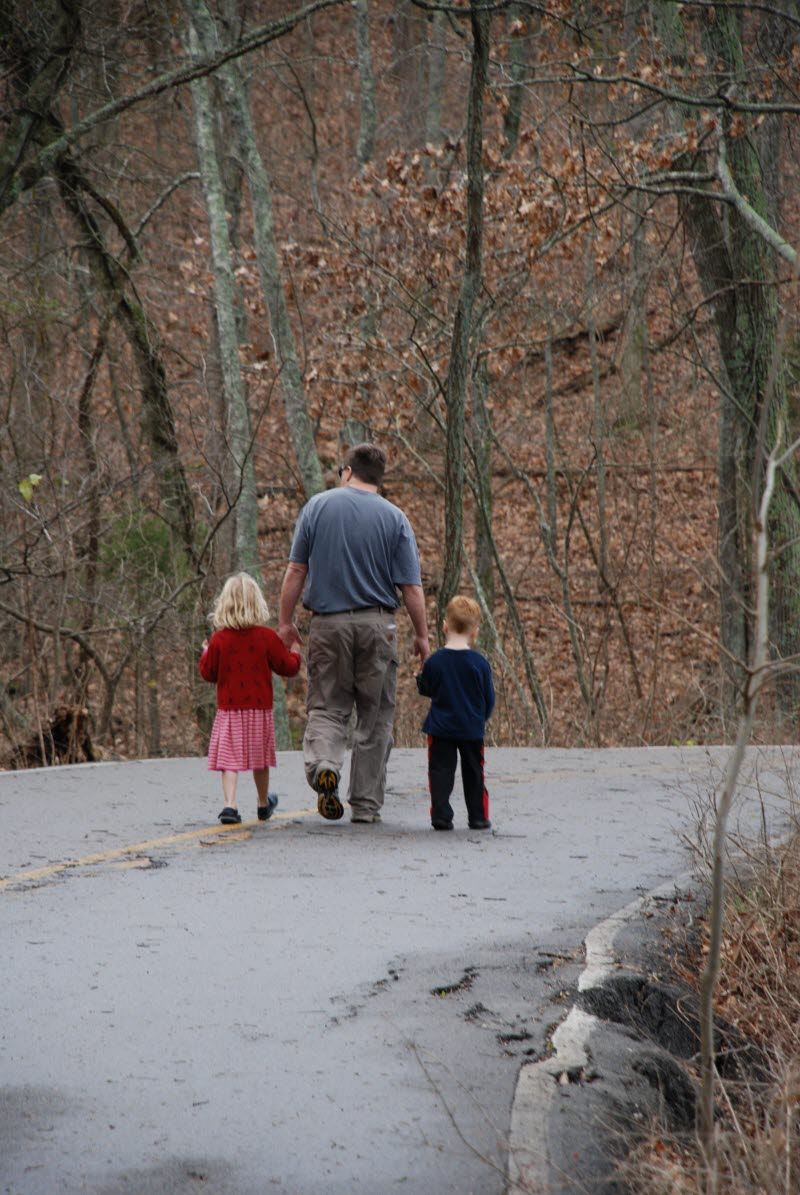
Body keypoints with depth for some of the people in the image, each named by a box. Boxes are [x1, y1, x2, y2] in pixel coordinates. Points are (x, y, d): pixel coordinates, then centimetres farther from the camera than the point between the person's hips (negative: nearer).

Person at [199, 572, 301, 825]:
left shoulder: (219, 639, -5)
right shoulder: (267, 637, -6)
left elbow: (208, 673, 2)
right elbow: (287, 667, 1)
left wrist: (206, 654, 21)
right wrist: (295, 655, 22)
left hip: (229, 709, -1)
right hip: (260, 709, 1)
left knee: (229, 758, -5)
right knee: (260, 758, 16)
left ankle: (230, 804, -23)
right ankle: (264, 804, 33)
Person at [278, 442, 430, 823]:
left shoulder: (317, 507, 2)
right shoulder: (394, 518, 1)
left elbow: (296, 571, 1)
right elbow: (411, 587, -2)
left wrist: (285, 621, 8)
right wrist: (422, 635, 7)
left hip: (327, 623, 0)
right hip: (377, 624, 0)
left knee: (326, 707, 8)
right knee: (375, 716, 8)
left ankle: (323, 763, -22)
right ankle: (366, 803, 9)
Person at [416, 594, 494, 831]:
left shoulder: (435, 661, -9)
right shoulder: (479, 663, -8)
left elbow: (425, 689, 4)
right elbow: (489, 698, 1)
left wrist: (420, 677, 25)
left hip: (441, 728, -1)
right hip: (472, 728, 1)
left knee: (441, 771, 4)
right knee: (473, 773, 13)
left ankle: (441, 816, -4)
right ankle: (478, 817, 17)